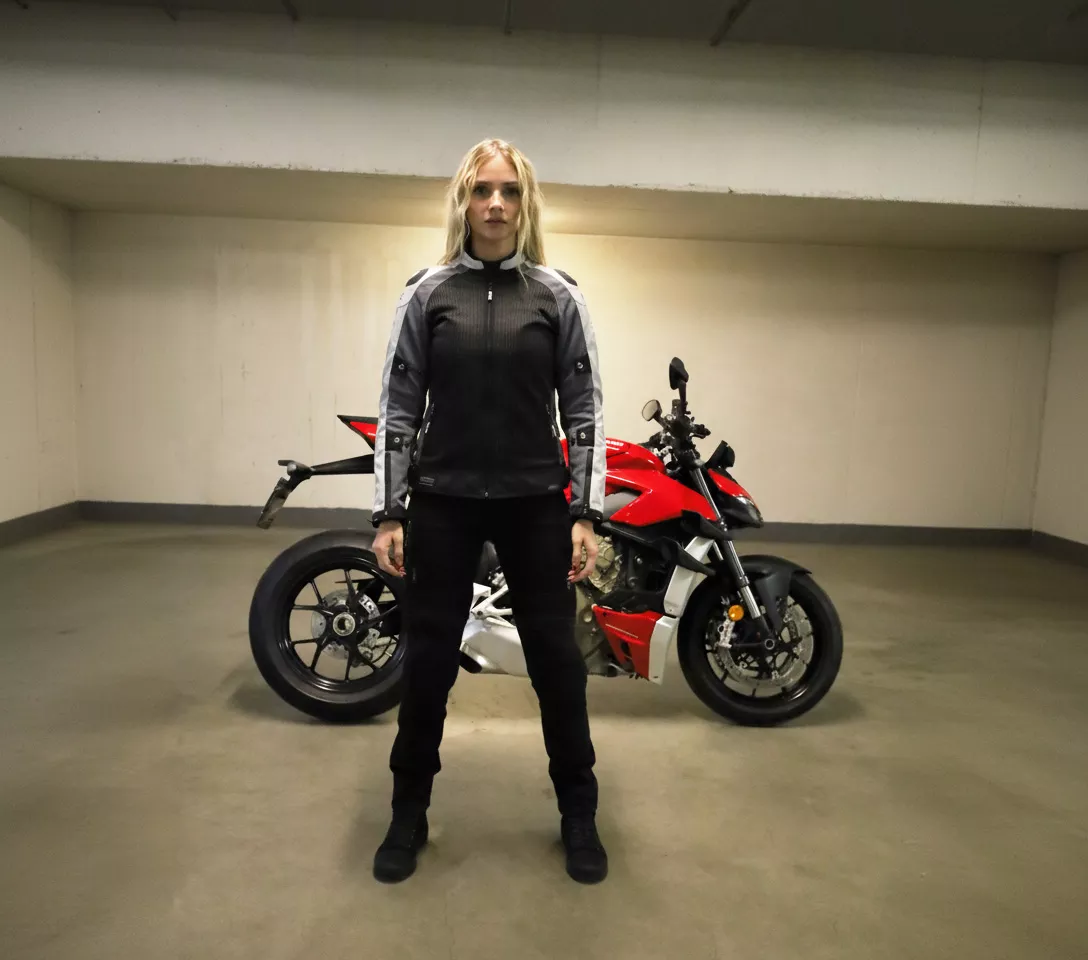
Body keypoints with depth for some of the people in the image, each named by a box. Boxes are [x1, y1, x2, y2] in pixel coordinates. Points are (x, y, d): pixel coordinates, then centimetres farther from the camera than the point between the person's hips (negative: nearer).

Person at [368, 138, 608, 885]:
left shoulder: (559, 296, 3)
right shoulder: (427, 293, 3)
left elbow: (584, 408, 1)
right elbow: (399, 406, 2)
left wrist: (586, 514, -6)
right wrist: (388, 513, -3)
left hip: (536, 504, 0)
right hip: (443, 502, 0)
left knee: (557, 658, 7)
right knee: (428, 659, 8)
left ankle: (579, 814, 28)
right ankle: (410, 814, 29)